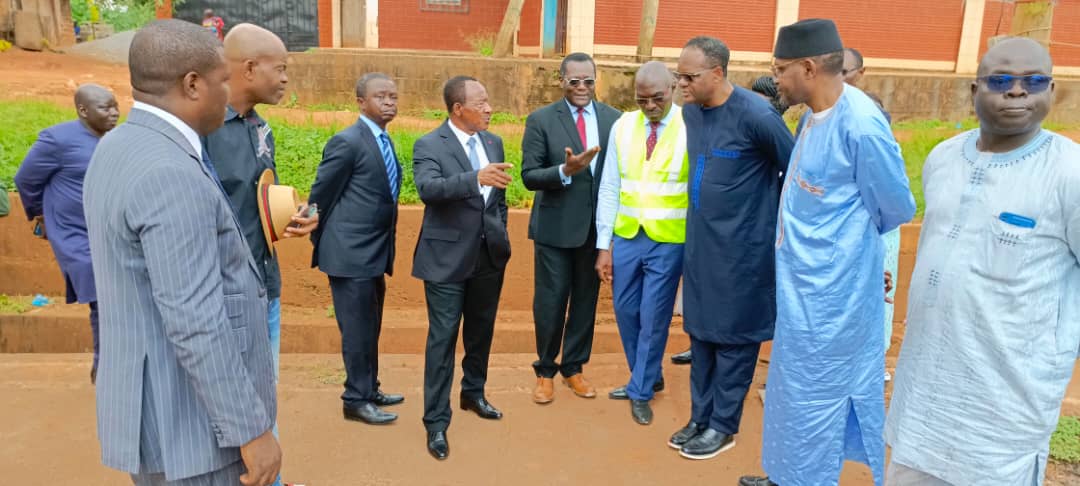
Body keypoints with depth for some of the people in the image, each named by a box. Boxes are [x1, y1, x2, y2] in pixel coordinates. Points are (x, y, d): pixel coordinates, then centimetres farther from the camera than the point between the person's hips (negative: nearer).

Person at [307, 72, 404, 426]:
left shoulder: (384, 141, 11)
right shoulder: (347, 142, -15)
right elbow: (319, 197, -10)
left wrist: (386, 250, 14)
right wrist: (323, 245, -1)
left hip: (375, 253, 8)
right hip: (351, 254, -8)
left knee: (371, 328, 18)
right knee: (357, 330, 2)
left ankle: (369, 390, 32)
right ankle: (356, 401, 16)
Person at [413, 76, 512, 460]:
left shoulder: (493, 142, 7)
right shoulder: (429, 145, -12)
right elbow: (428, 188, -31)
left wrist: (500, 233, 12)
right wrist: (476, 178, -44)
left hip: (490, 254, 6)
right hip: (448, 257, -6)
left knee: (481, 331, 19)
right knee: (443, 338, -1)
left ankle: (473, 393, 40)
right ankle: (436, 421, 10)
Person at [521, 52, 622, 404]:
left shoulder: (613, 118, 2)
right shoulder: (541, 120, -5)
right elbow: (529, 176, -9)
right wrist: (565, 171, -26)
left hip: (597, 227, 3)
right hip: (555, 227, -2)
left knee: (586, 300, 13)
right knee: (550, 303, 6)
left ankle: (574, 368, 31)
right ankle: (545, 370, 26)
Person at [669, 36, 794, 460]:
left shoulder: (756, 115, -19)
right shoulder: (690, 112, 3)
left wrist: (772, 217, 2)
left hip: (742, 248, -7)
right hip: (699, 243, 7)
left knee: (733, 338, 6)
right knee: (700, 333, 14)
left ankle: (723, 425, 21)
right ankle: (700, 417, 28)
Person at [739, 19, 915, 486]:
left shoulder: (860, 124, -22)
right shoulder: (814, 114, 4)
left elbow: (898, 206, -10)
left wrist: (852, 232, 6)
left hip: (830, 290, -9)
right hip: (805, 283, 9)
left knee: (812, 396, 7)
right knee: (793, 387, 22)